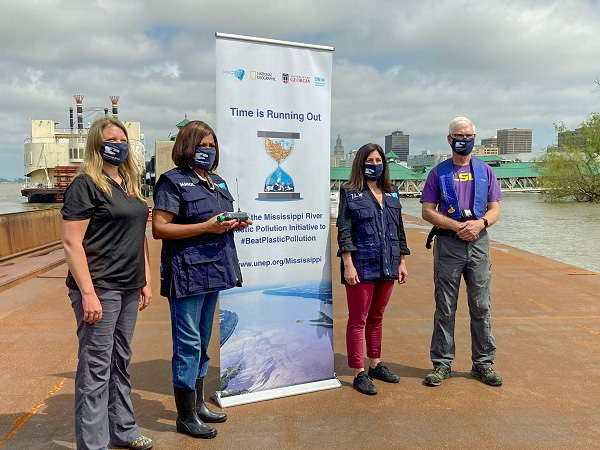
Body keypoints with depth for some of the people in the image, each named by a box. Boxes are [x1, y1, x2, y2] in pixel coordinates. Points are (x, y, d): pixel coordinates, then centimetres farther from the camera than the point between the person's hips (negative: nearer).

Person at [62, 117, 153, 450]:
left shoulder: (129, 184, 14)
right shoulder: (85, 185, -9)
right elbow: (71, 242, -14)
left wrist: (145, 280, 15)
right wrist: (88, 294, -19)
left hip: (128, 288, 8)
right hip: (99, 288, -7)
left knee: (120, 362, 17)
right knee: (96, 367, 2)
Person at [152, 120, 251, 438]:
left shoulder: (217, 182, 17)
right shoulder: (173, 181, -8)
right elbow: (159, 228, -15)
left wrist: (236, 223, 4)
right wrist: (206, 227, -21)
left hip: (212, 269, 8)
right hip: (187, 272, -8)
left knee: (202, 341, 17)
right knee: (188, 343, -1)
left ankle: (198, 404, 32)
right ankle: (186, 416, 14)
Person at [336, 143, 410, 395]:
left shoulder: (391, 193, 13)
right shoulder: (350, 193, -2)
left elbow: (399, 229, 16)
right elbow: (344, 232, -8)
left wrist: (402, 261, 12)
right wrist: (348, 265, -15)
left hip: (387, 266, 5)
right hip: (361, 266, -5)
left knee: (376, 318, 16)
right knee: (358, 320, 2)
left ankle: (376, 365, 30)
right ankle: (360, 374, 11)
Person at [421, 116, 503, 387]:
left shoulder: (485, 171, 11)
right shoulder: (439, 172, 5)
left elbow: (495, 209, 8)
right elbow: (427, 211, -1)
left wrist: (480, 223, -14)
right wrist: (457, 226, -14)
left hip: (479, 244, 2)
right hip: (448, 244, -2)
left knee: (481, 306, 6)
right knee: (445, 307, 3)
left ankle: (483, 363, 20)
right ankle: (442, 364, 14)